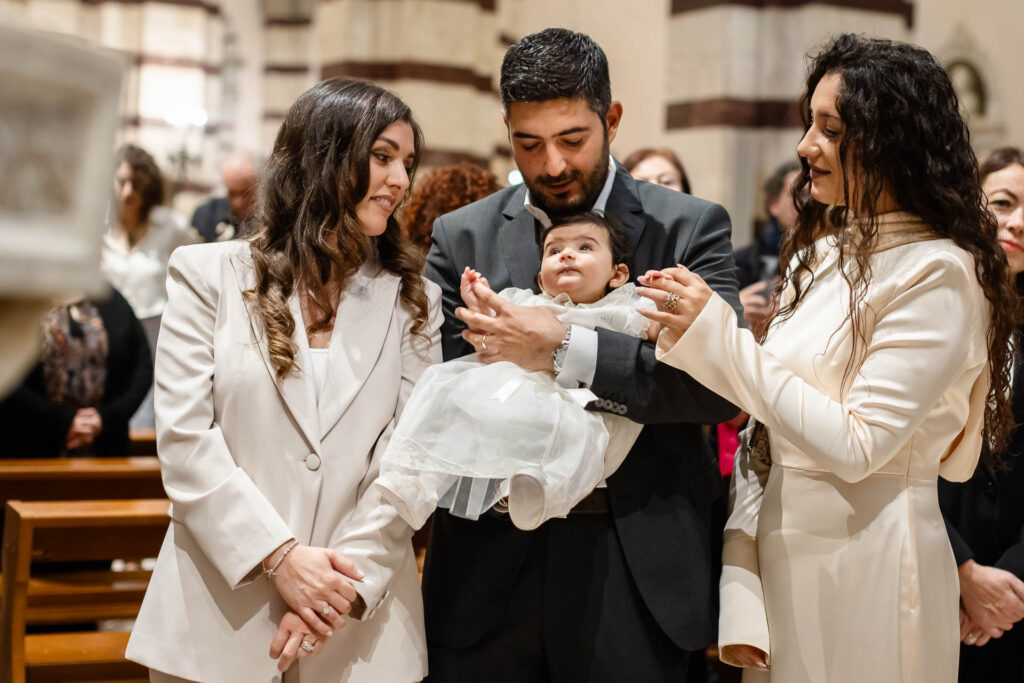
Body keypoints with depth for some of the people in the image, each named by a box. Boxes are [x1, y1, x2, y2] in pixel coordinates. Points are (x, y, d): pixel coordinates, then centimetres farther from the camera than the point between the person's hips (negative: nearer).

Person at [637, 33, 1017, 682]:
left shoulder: (938, 274, -14)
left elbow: (855, 445, -20)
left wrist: (719, 336, -19)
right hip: (782, 553, 7)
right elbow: (763, 434, 6)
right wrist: (739, 584, -2)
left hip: (866, 566, -6)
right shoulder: (819, 252, 8)